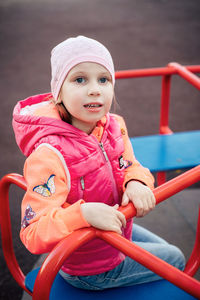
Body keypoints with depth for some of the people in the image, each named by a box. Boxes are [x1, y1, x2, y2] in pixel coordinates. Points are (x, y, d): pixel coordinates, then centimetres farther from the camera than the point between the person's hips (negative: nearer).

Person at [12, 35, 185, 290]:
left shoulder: (114, 126, -12)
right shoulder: (49, 156, -36)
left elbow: (130, 167, 2)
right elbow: (33, 235, -37)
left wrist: (137, 183, -21)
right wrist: (84, 213, -51)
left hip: (117, 230, 7)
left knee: (165, 249, 30)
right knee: (174, 260, 12)